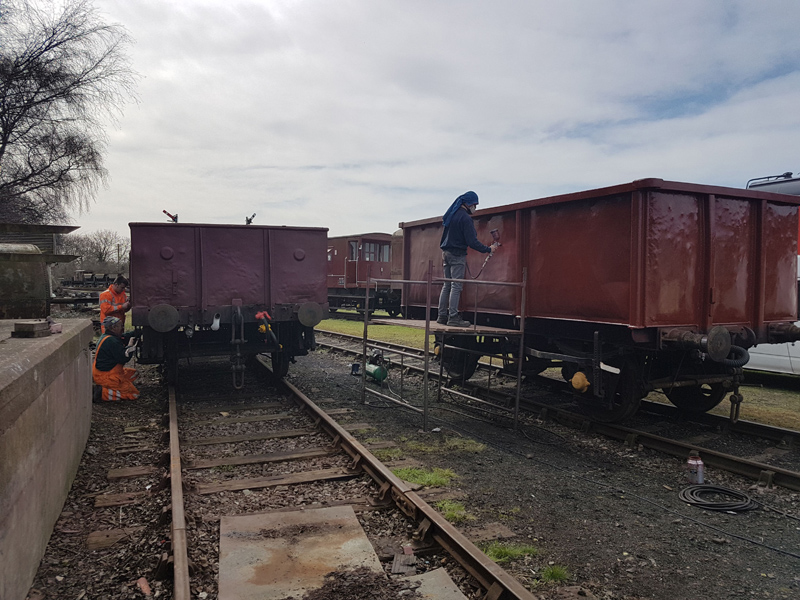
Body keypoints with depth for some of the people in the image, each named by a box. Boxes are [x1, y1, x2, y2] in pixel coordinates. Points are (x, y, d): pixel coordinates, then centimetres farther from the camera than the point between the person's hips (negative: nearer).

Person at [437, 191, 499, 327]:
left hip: (447, 253, 9)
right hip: (458, 254, -9)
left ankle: (442, 315, 12)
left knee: (447, 285, 11)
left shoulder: (451, 214, 13)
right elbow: (472, 242, -17)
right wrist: (488, 249, -11)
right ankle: (453, 317, -9)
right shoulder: (465, 218, -14)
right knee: (456, 286, -8)